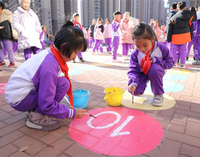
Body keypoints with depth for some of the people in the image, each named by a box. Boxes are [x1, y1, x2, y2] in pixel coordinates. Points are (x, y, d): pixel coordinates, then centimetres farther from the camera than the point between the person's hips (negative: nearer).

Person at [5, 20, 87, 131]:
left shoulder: (50, 54, -3)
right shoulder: (50, 65, -28)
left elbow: (49, 84, 10)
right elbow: (46, 105, -25)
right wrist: (71, 113, -14)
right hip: (19, 99, -9)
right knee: (63, 83, -20)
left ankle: (34, 109, 10)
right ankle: (37, 117, -10)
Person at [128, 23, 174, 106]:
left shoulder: (161, 48, -22)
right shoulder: (135, 53, -19)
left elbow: (170, 62, -13)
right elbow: (133, 70, -19)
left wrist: (155, 60, -29)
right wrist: (133, 82, -38)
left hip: (156, 71, -1)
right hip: (142, 73, 1)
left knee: (155, 68, -39)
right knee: (135, 91, -21)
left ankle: (158, 94, -16)